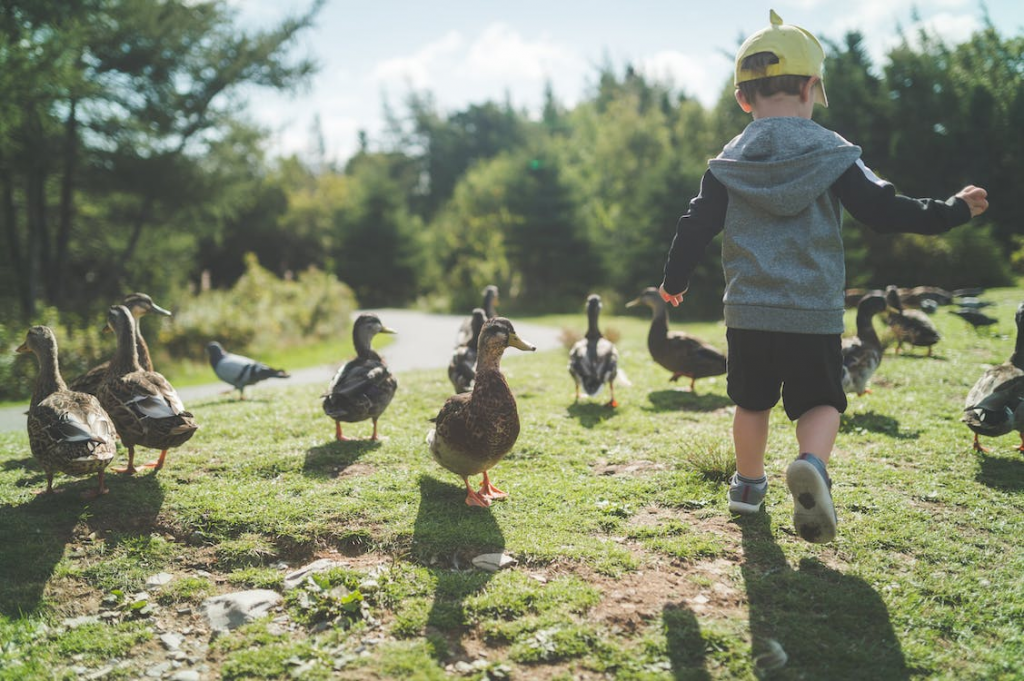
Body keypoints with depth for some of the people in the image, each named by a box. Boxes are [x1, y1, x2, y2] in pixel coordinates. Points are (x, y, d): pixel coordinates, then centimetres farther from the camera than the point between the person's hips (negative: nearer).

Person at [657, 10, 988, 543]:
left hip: (747, 313, 2)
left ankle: (748, 483, 30)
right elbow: (883, 211, -5)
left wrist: (674, 280, 20)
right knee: (821, 402, 8)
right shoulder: (832, 154, -3)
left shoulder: (728, 163, 3)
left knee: (752, 402, 19)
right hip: (815, 315, -2)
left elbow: (696, 227, 4)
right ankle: (813, 464, -21)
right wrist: (953, 210, 9)